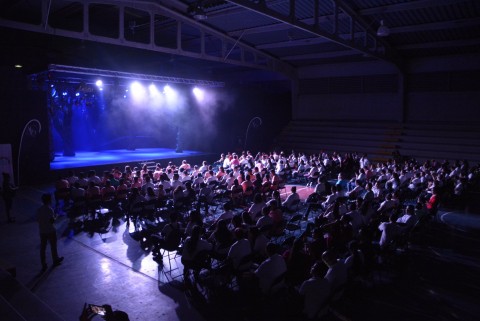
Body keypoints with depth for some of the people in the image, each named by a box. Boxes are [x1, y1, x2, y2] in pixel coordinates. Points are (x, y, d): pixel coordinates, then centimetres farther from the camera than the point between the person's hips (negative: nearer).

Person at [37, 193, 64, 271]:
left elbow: (38, 219, 6)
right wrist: (55, 216, -2)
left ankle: (44, 265, 13)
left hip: (42, 231, 5)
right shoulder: (50, 209, -18)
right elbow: (52, 220, -20)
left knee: (42, 247, 9)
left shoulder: (39, 209, 0)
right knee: (53, 246, 14)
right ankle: (56, 260, 31)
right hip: (50, 231, -5)